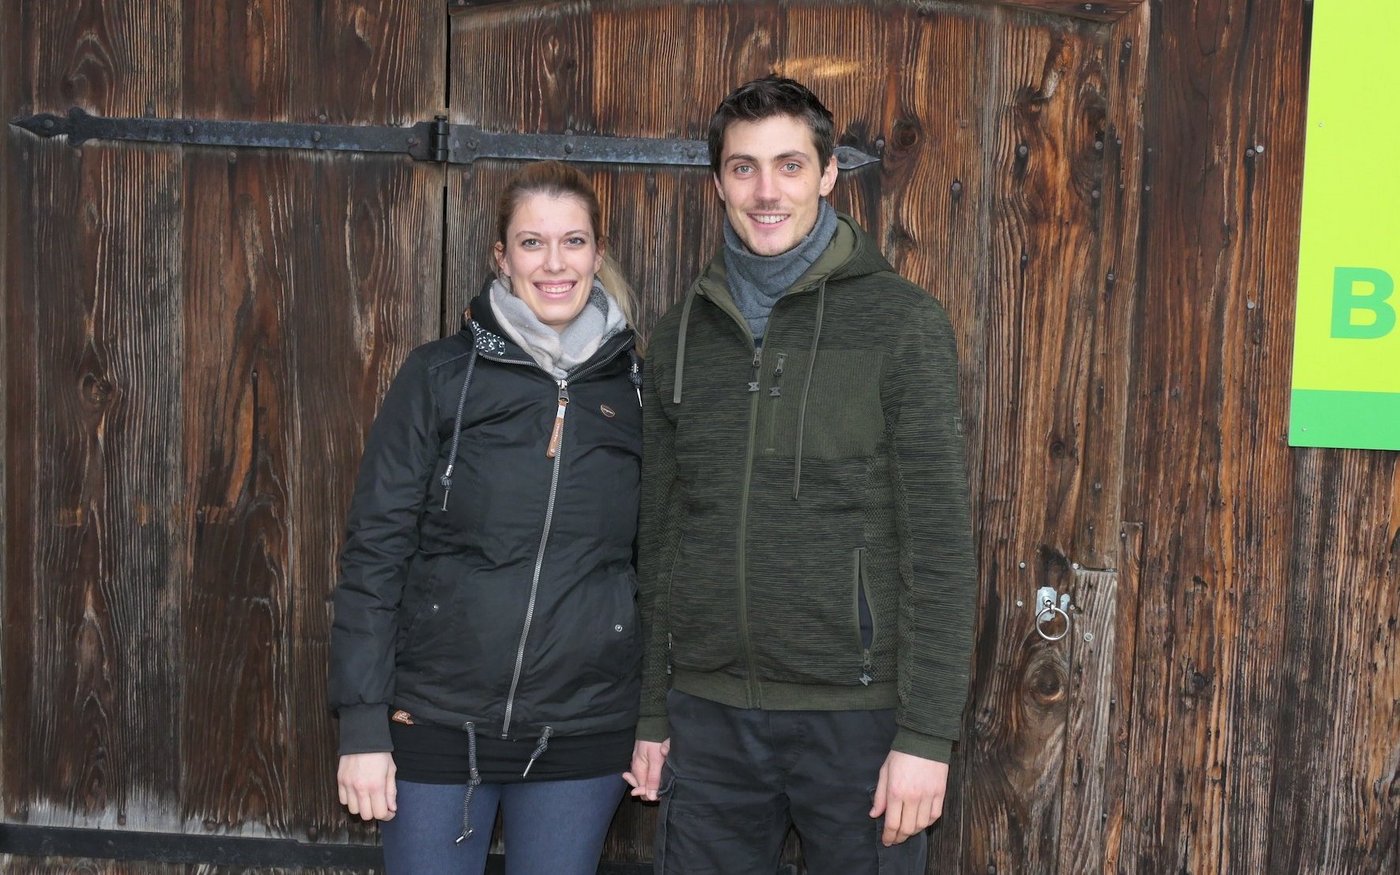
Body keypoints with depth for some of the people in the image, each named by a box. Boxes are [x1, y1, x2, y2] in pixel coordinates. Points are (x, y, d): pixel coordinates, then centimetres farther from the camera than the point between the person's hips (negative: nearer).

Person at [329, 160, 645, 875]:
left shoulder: (632, 389, 3)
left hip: (582, 734, 2)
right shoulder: (439, 376, -3)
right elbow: (375, 549, -4)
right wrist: (362, 724, -8)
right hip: (437, 726, -1)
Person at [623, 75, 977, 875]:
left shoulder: (902, 322, -5)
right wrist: (652, 716, 11)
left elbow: (940, 541, -8)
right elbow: (659, 539, 11)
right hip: (708, 715, 4)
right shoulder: (683, 334, 8)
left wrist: (927, 734, -12)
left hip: (856, 713, -3)